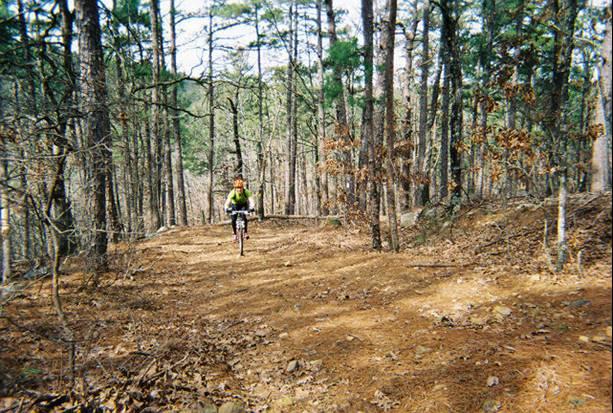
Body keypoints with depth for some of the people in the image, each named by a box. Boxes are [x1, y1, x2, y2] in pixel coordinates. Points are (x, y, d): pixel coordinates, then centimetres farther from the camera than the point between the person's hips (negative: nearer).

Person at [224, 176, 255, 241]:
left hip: (243, 205, 0)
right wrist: (226, 208, -64)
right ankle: (234, 234, 8)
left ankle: (245, 232, -4)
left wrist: (252, 207, -64)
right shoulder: (232, 193, -34)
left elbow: (251, 200, -44)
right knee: (234, 219, -14)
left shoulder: (246, 192, -34)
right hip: (235, 205, 0)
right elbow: (227, 202, -43)